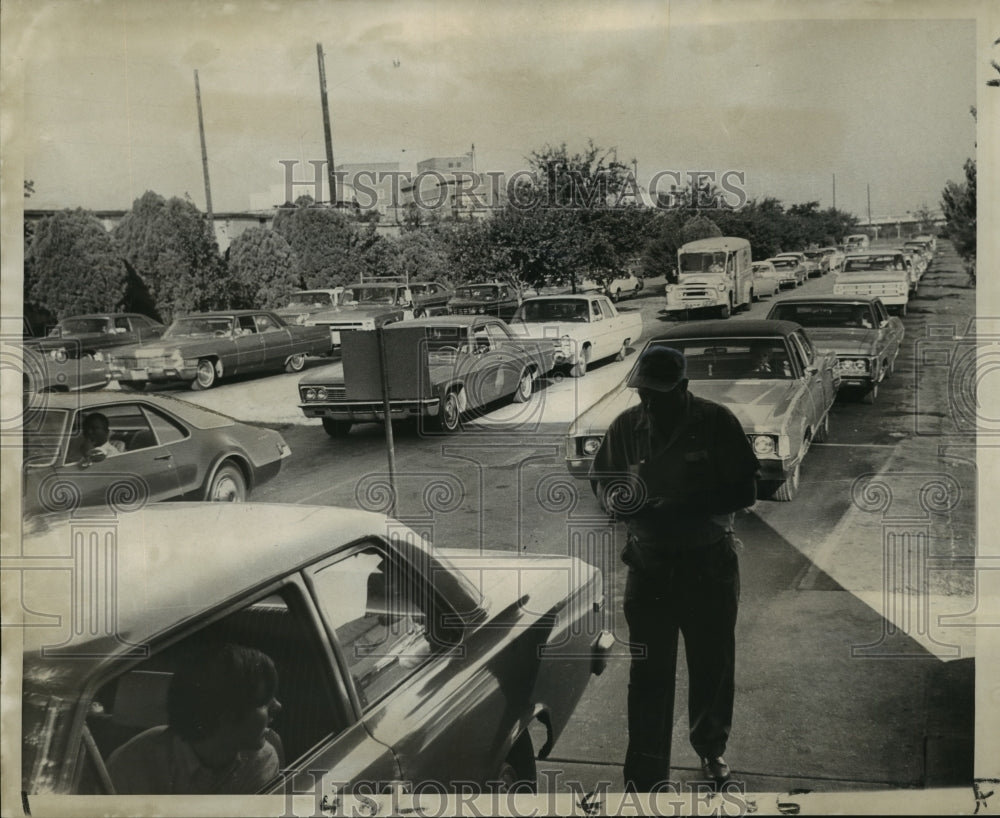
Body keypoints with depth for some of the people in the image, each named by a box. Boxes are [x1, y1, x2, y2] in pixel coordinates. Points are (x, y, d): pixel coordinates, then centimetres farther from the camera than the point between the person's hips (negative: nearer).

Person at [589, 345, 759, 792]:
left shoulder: (717, 423, -10)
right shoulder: (626, 427, -3)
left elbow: (745, 490, -12)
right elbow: (601, 478, 10)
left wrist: (683, 509, -23)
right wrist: (616, 499, -14)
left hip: (710, 565, 0)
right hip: (649, 566, 1)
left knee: (713, 664, 15)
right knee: (649, 673, 0)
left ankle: (711, 748, 40)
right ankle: (644, 775, 10)